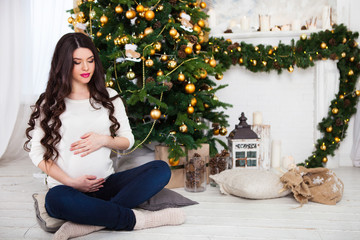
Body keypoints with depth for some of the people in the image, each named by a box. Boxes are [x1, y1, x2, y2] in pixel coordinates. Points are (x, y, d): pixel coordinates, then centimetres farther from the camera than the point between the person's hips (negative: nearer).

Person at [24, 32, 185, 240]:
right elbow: (37, 152, 2)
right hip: (68, 187, -3)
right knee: (56, 199, -39)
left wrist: (104, 140, -8)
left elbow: (128, 141, 14)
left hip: (105, 183, 3)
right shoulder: (50, 104, 5)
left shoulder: (109, 97, 13)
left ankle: (92, 220, -32)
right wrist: (71, 182, -11)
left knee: (161, 169, -20)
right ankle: (137, 219, -25)